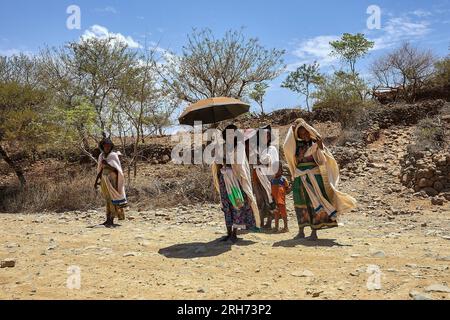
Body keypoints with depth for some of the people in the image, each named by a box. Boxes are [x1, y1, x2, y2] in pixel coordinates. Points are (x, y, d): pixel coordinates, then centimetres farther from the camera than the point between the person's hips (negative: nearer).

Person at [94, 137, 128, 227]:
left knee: (112, 200, -7)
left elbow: (117, 169, -13)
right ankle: (108, 220, 16)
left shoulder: (113, 155, -10)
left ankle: (111, 221, -7)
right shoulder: (101, 156, 8)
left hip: (112, 180, -6)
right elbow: (100, 169, 15)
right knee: (108, 200, 11)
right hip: (104, 181, 6)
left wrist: (107, 164, -22)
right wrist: (96, 181, 12)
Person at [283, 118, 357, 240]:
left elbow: (322, 160, -4)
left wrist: (320, 147, -19)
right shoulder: (296, 145, 9)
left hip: (313, 177, -3)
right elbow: (286, 147, -9)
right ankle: (301, 231, 18)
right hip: (300, 178, 3)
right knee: (300, 204, 8)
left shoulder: (315, 144, 2)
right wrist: (292, 129, -7)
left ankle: (314, 232, 3)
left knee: (314, 203, -3)